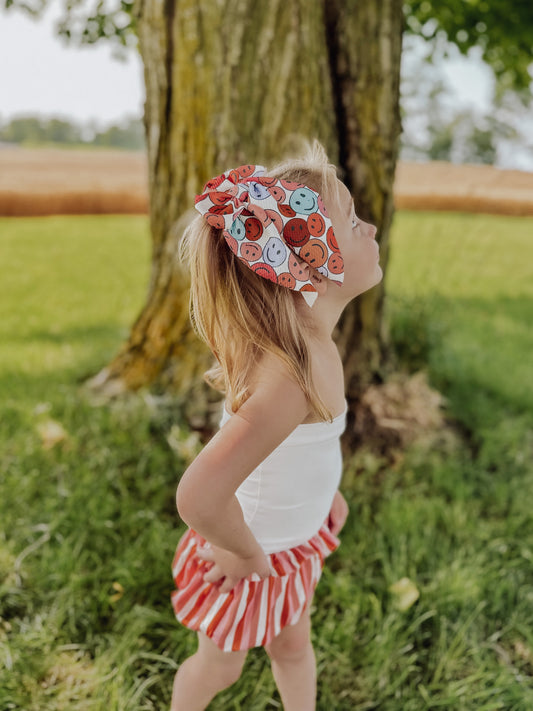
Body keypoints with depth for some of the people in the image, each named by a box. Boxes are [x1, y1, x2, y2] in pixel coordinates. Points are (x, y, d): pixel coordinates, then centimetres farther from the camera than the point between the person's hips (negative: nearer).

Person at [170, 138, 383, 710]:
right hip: (257, 557, -6)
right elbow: (197, 497, -46)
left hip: (298, 538, 7)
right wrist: (246, 553, -26)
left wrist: (326, 489, 8)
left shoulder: (312, 343, -10)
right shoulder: (288, 374, -41)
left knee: (293, 646, 30)